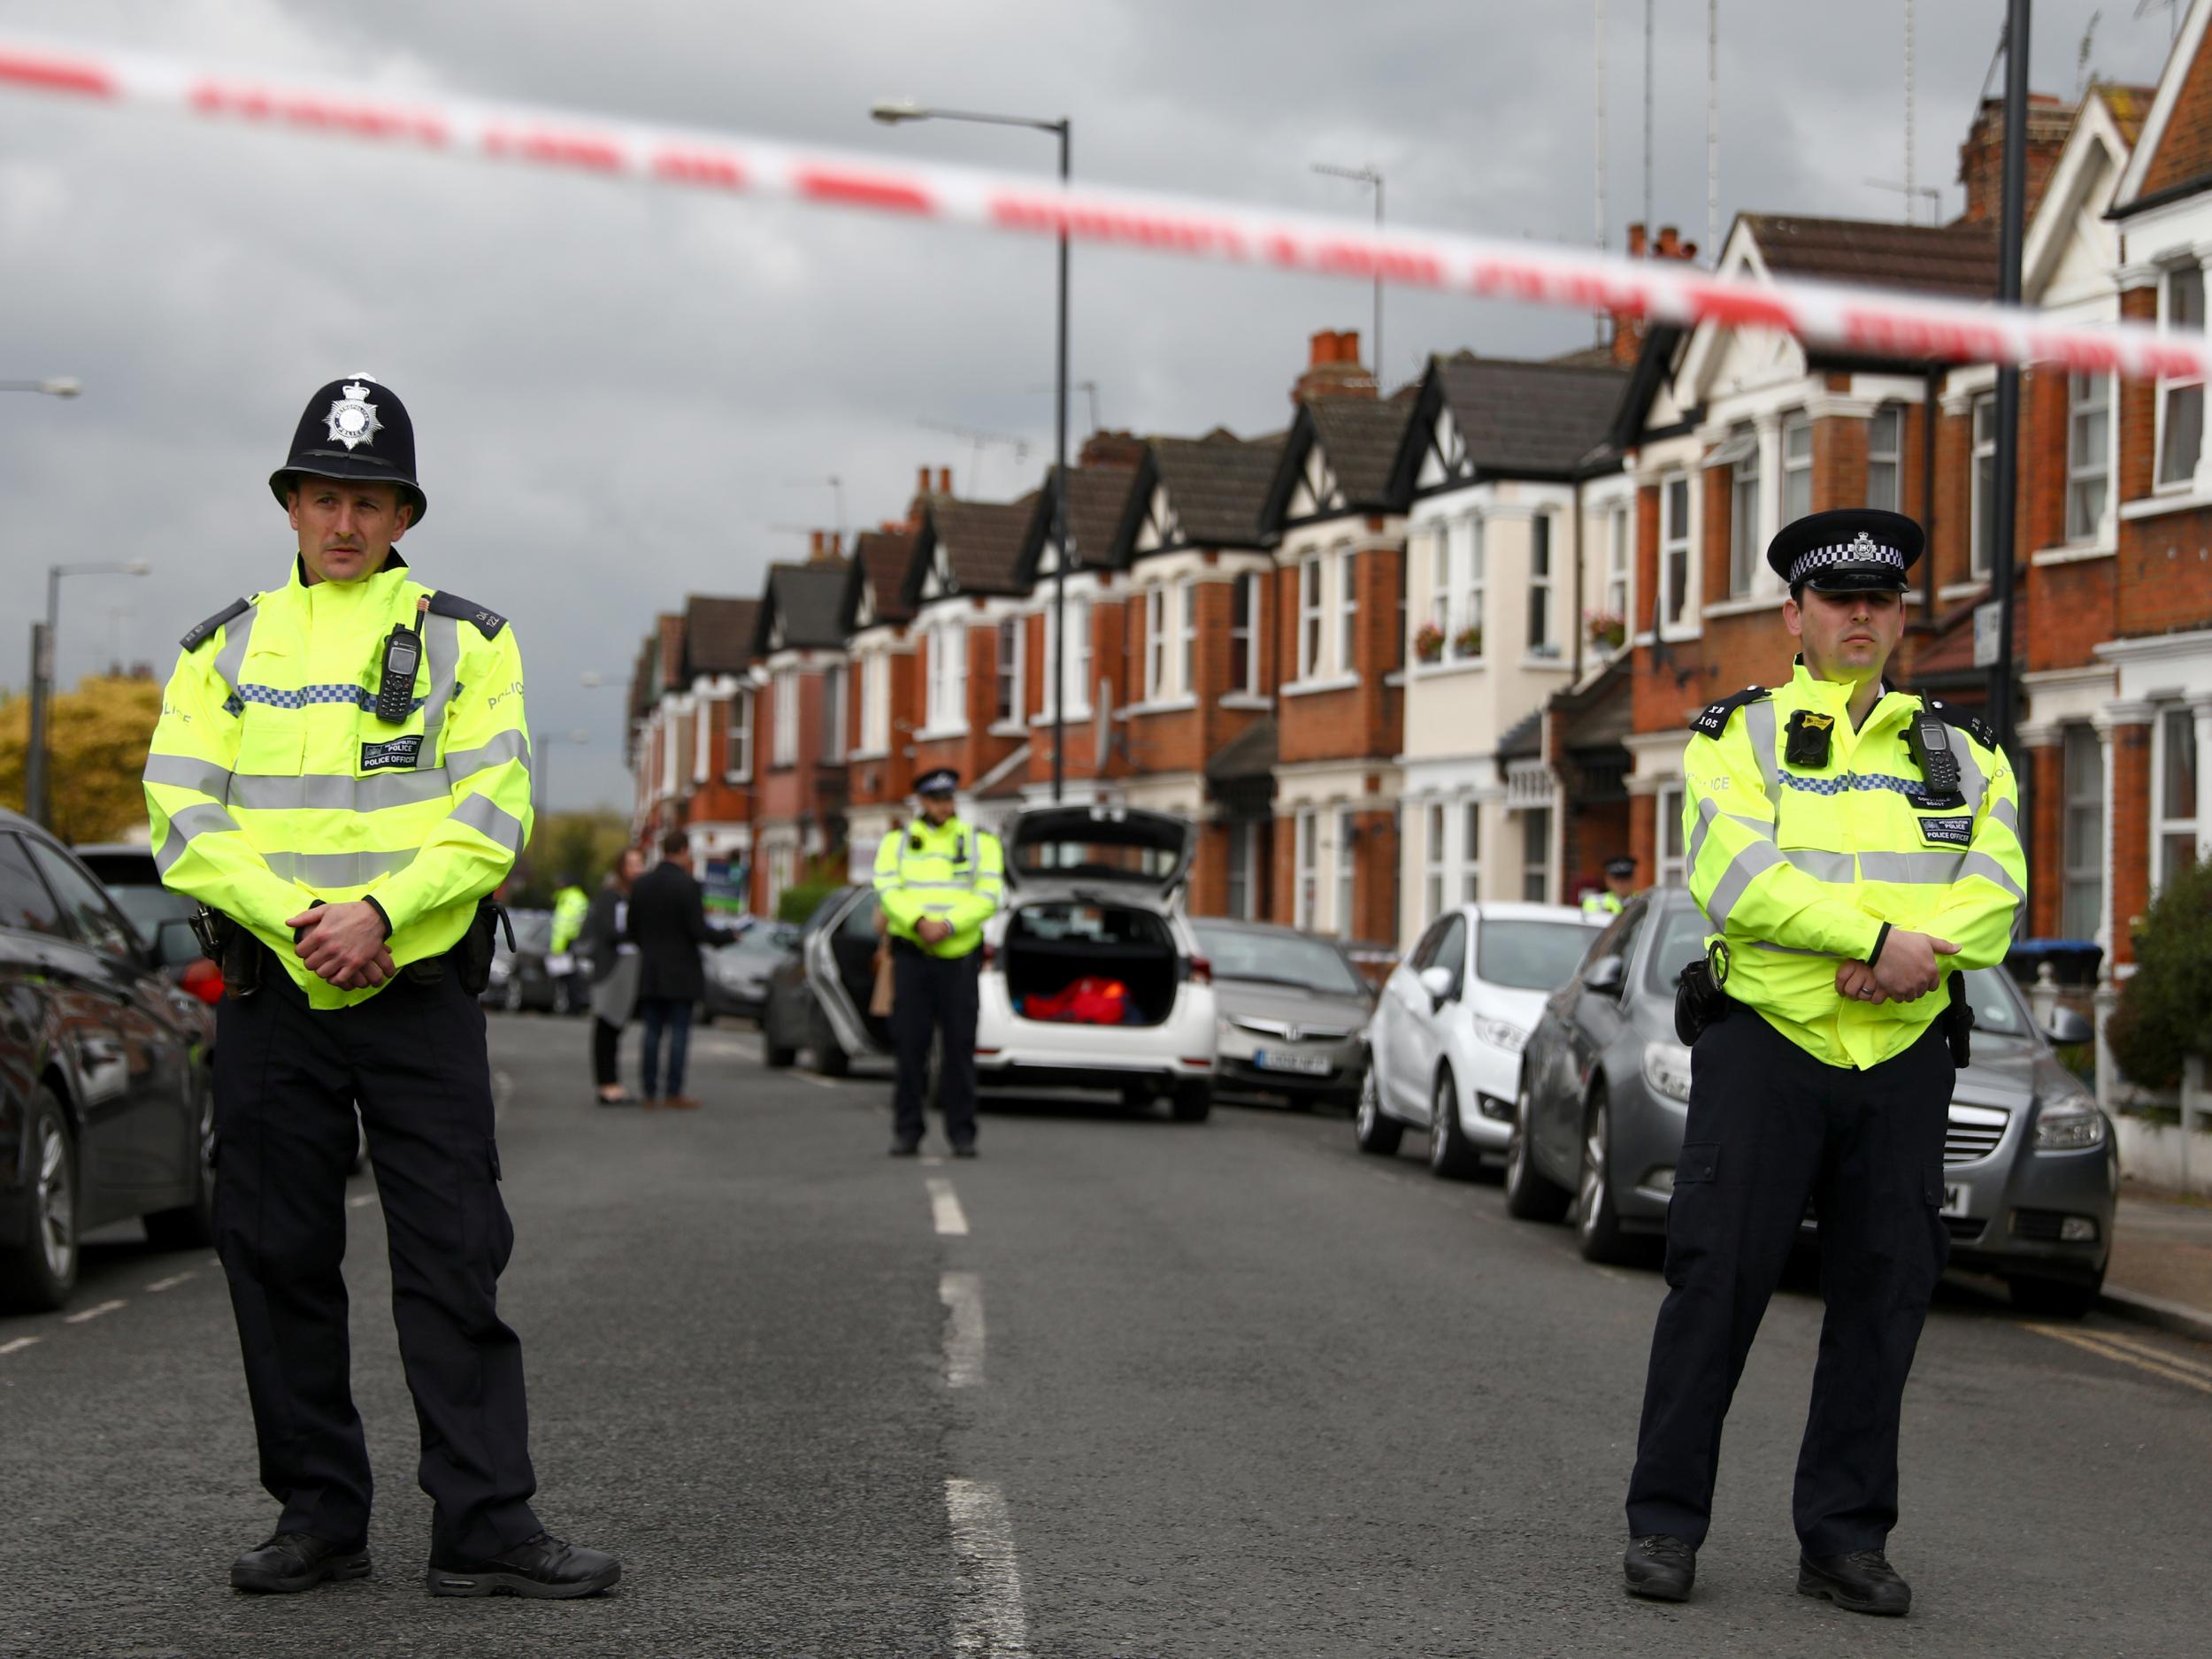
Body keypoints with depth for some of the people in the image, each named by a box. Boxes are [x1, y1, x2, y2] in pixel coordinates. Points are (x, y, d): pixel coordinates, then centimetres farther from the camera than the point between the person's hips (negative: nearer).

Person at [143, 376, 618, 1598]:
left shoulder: (467, 643, 7)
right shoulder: (224, 648, 12)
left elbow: (491, 817, -3)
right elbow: (182, 818, 1)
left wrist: (379, 910, -18)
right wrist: (293, 921, -13)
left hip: (419, 988, -2)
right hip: (270, 995, 2)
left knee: (455, 1258, -6)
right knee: (280, 1260, 4)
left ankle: (483, 1527, -5)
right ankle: (319, 1518, 14)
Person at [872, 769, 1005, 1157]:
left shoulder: (981, 843, 8)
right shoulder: (897, 843, 11)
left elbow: (988, 896, -4)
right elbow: (888, 891, -3)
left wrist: (947, 926, -18)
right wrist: (920, 922, -21)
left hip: (959, 955, -1)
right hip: (911, 954, 1)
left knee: (960, 1045, -3)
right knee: (909, 1045, -1)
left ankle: (961, 1132, 3)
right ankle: (907, 1132, 5)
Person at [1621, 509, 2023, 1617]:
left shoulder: (1963, 753, 14)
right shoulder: (1737, 736, 4)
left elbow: (1992, 893, -1)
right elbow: (1738, 877, -13)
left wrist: (1912, 961, -20)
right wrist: (1883, 940, -19)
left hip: (1904, 1058, 3)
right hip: (1763, 1042, -3)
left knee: (1882, 1298, 4)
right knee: (1716, 1283, -4)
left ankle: (1846, 1539, 13)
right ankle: (1664, 1524, 5)